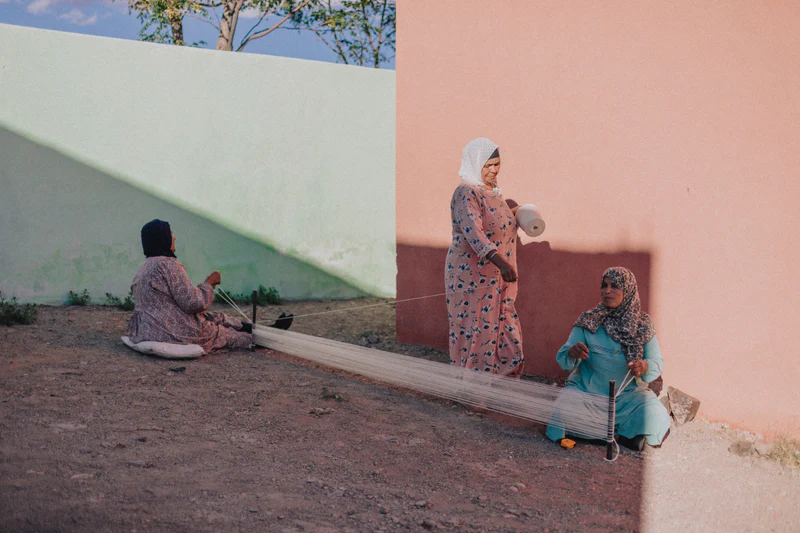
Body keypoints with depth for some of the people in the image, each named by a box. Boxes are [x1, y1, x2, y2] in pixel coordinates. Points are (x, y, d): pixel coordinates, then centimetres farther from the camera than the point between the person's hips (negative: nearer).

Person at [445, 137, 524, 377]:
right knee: (475, 332, -2)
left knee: (506, 334, 10)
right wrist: (499, 261, -43)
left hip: (497, 277, 8)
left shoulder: (493, 192, 12)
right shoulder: (465, 194, -15)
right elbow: (473, 231, -32)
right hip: (472, 276, -8)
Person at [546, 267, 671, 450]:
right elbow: (563, 361, -6)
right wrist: (572, 353, -31)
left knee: (652, 414, -29)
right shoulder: (588, 322, -4)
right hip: (586, 390, 0)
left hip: (627, 393, 0)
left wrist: (645, 366, -28)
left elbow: (657, 362, -3)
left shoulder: (643, 325, -1)